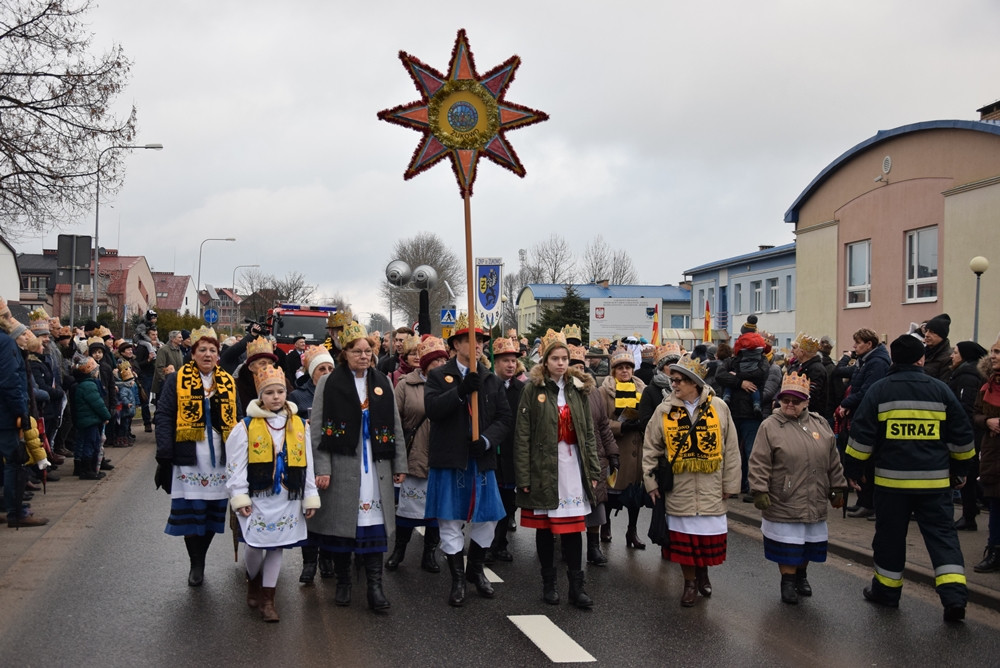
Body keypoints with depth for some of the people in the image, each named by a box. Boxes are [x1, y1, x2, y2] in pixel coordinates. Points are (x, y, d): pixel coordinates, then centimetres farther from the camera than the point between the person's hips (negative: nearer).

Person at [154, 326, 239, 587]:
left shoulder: (228, 384, 9)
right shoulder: (176, 381, 0)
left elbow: (237, 421, 12)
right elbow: (163, 417, -4)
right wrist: (165, 454, -13)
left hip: (219, 460, 3)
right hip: (188, 459, -3)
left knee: (213, 513, 6)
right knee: (190, 512, -2)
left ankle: (200, 560, 22)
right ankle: (196, 564, 13)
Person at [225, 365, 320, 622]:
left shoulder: (300, 425, 5)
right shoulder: (246, 426, -4)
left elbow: (307, 464, 8)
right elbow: (235, 465, -5)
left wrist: (310, 498, 6)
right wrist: (240, 497, -11)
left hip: (288, 499, 2)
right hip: (257, 497, -2)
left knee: (276, 546, 7)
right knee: (255, 545, 3)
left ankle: (267, 599, 17)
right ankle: (253, 582, 33)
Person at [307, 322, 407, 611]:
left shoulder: (382, 382, 10)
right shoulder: (329, 383, 0)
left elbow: (395, 426, 12)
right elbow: (317, 429, -5)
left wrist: (400, 465, 9)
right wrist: (321, 468, -12)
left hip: (375, 466, 2)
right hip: (341, 466, -2)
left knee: (374, 524, -1)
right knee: (341, 522, 4)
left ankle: (375, 586, 2)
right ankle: (342, 582, 19)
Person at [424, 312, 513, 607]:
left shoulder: (492, 380, 11)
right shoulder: (439, 376, 2)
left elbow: (505, 418, 3)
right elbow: (432, 408, -16)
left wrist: (487, 439, -14)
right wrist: (462, 390, -27)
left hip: (482, 460, 3)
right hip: (449, 460, -3)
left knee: (486, 518, 9)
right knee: (451, 522, 2)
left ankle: (476, 569, 31)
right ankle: (457, 579, 16)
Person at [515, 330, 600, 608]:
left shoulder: (578, 389, 9)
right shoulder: (533, 389, -3)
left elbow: (589, 433, 11)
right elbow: (522, 436, -5)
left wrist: (593, 470, 5)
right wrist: (523, 477, -10)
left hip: (572, 466, 2)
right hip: (543, 467, -2)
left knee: (573, 527, 1)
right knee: (544, 527, 6)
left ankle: (576, 586, 8)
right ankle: (548, 583, 20)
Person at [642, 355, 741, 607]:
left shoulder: (719, 408, -3)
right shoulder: (664, 410, -2)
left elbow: (730, 448, 1)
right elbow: (651, 448, 4)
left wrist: (729, 483, 1)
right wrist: (651, 481, 1)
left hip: (711, 489, 0)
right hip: (679, 489, 0)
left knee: (710, 535, 8)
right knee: (684, 536, 6)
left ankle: (703, 572, 35)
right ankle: (690, 582, 24)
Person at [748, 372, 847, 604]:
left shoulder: (820, 424, 6)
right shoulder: (770, 426, -8)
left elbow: (833, 461, 12)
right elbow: (759, 463, -10)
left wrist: (837, 489, 12)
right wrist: (760, 491, -15)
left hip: (814, 503, 5)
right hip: (783, 504, -4)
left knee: (808, 543, 17)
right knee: (786, 545, 2)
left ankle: (801, 576, 37)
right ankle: (788, 581, 18)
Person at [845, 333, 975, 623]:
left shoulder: (879, 390, -3)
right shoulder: (940, 389, 3)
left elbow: (862, 435, -4)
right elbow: (961, 435, 9)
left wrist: (851, 470, 5)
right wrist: (960, 469, 21)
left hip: (892, 479, -1)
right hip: (935, 480, 1)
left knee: (890, 536, 11)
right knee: (942, 534, 4)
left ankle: (886, 590, 22)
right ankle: (954, 596, -6)